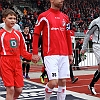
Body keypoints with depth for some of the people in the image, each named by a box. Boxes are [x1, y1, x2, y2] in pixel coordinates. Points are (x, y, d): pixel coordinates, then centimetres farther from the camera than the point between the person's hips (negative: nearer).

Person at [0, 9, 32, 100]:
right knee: (10, 89, -10)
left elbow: (22, 51, 14)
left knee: (19, 90, 6)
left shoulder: (18, 34, 12)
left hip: (17, 63, 5)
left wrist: (32, 56, 0)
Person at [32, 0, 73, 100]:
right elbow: (36, 34, -1)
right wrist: (35, 53, -6)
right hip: (50, 55, -5)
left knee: (63, 81, 6)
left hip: (64, 55, 6)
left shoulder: (65, 17, 13)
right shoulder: (44, 16, -3)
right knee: (53, 82, -10)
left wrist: (70, 54, 16)